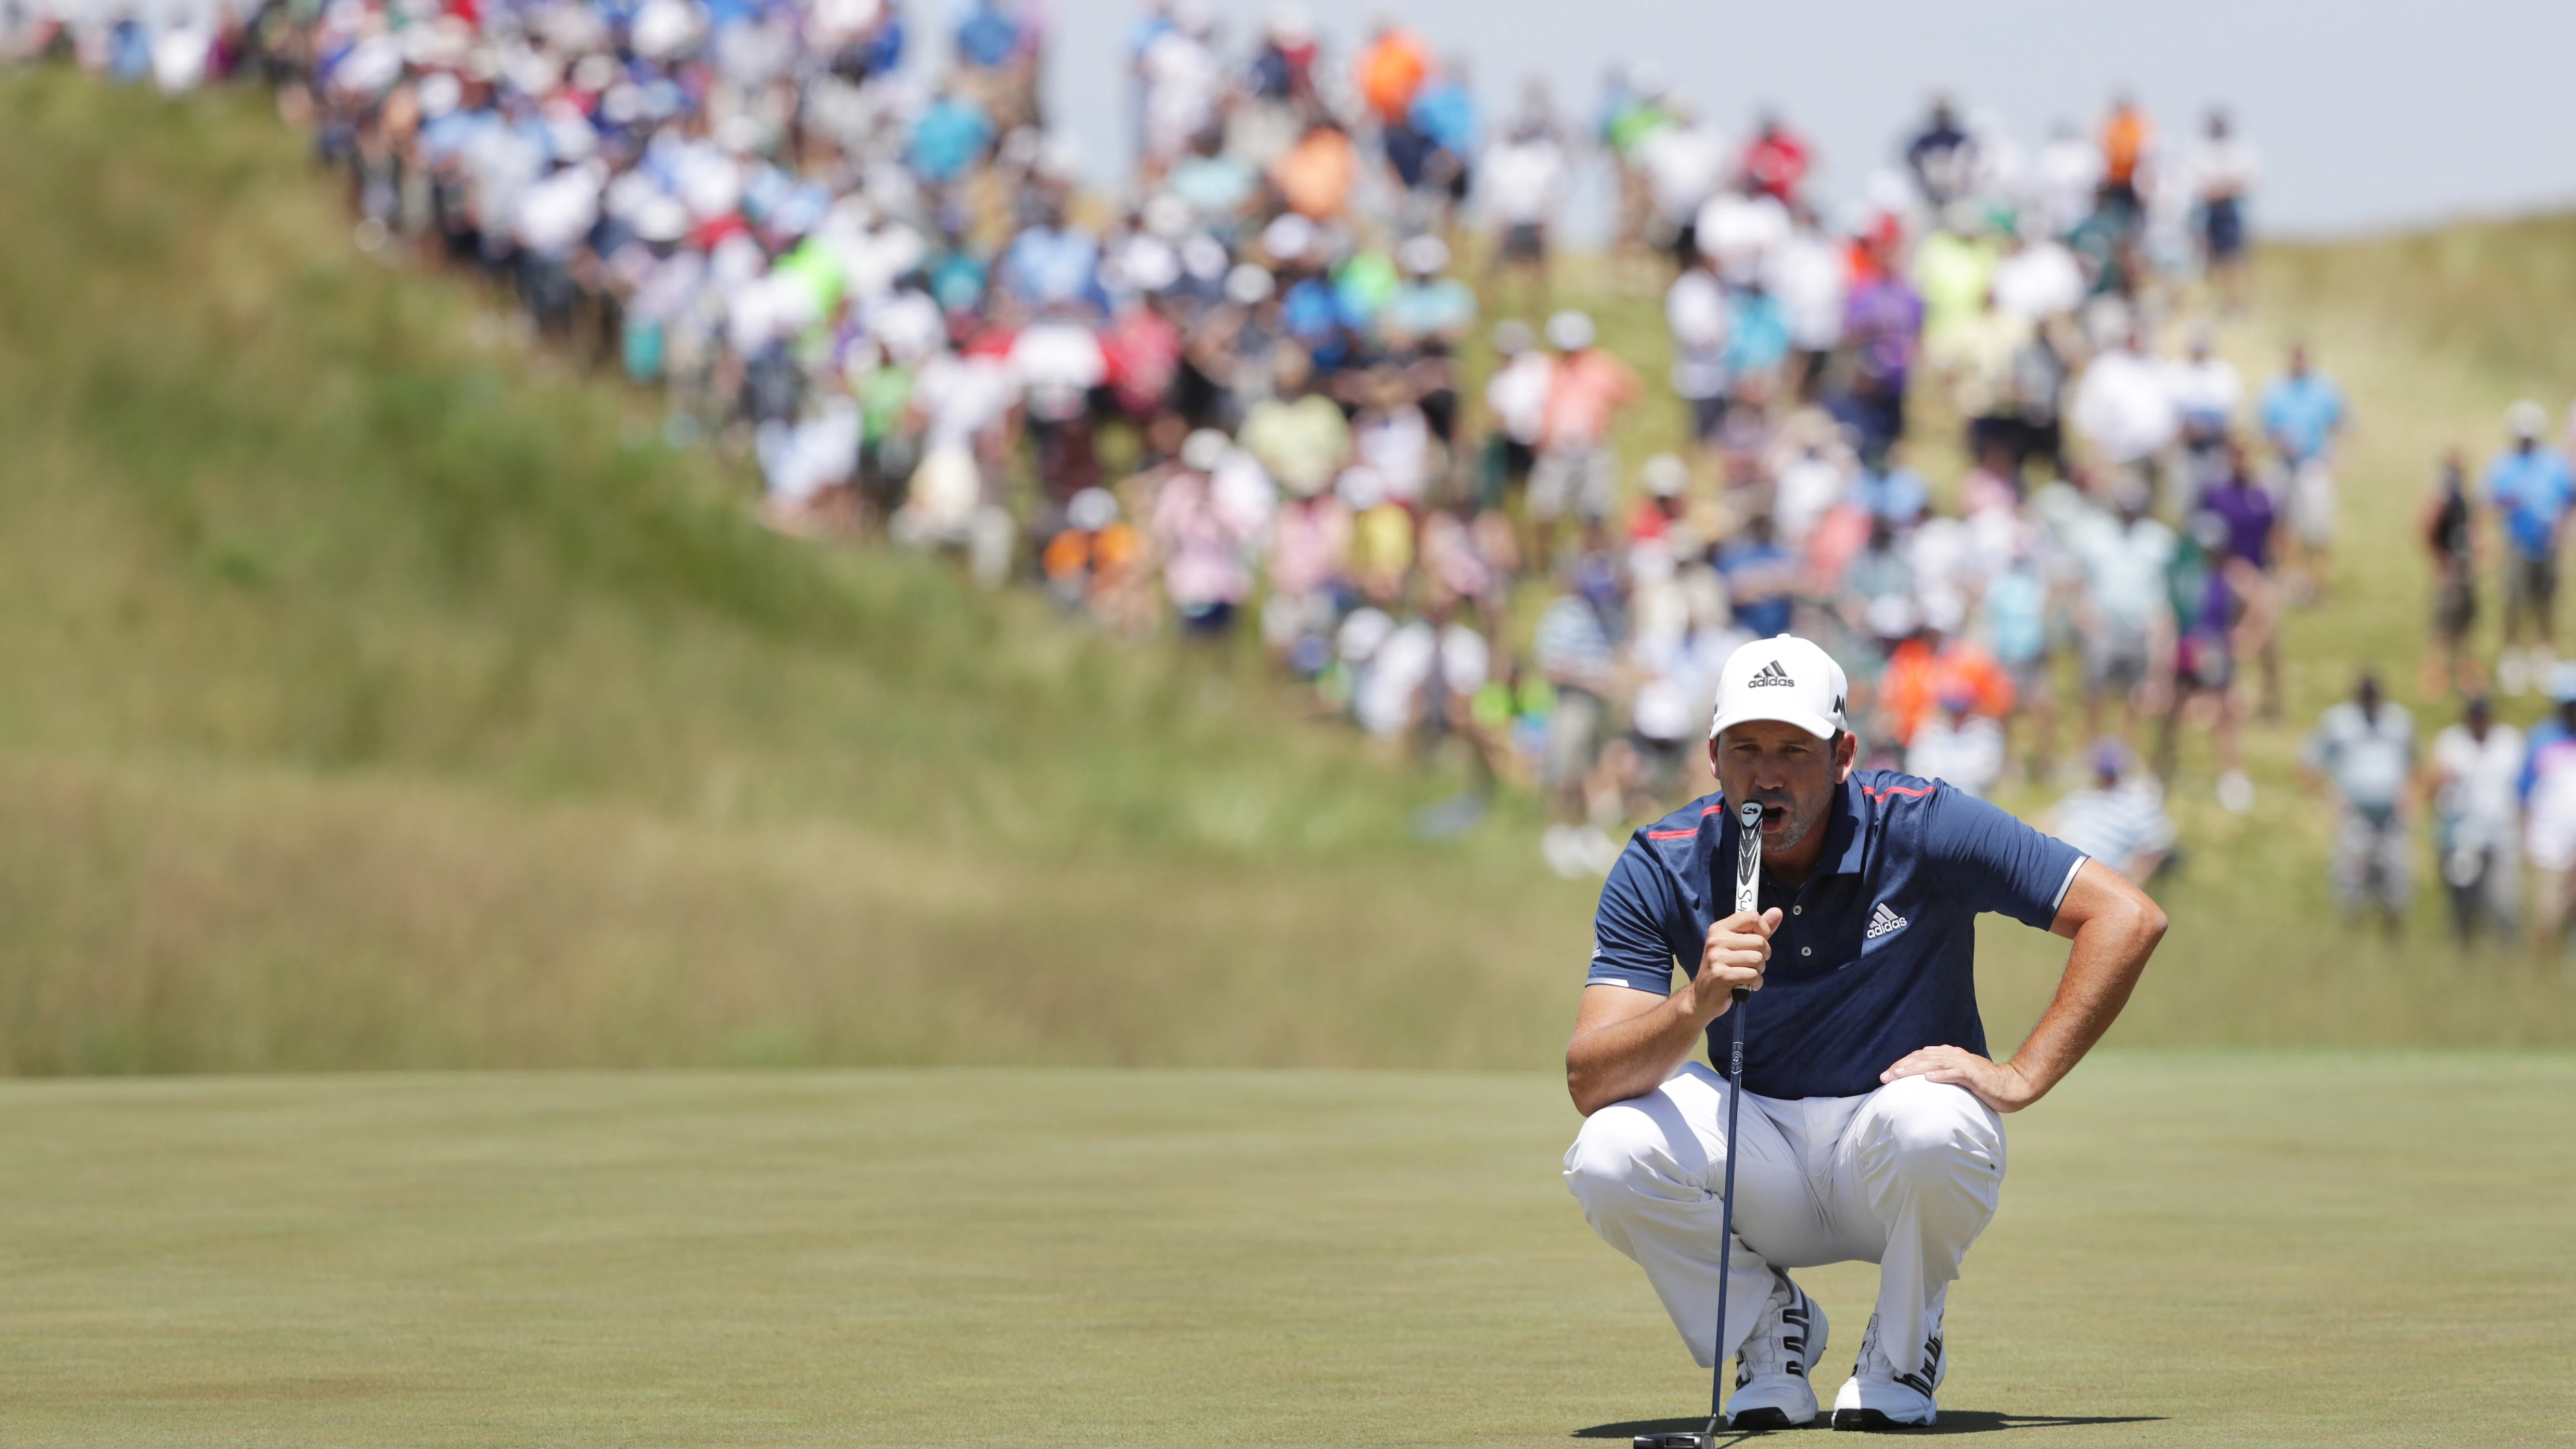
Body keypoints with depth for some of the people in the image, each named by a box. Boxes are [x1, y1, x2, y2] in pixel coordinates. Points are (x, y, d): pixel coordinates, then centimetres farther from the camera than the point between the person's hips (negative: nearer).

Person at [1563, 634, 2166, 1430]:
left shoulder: (1922, 827, -14)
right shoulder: (1660, 868, -10)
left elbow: (2127, 917, -16)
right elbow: (1589, 1083, -20)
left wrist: (2019, 1078, -22)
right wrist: (1695, 1006, -41)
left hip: (1895, 1163, -2)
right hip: (1760, 1167, 2)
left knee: (1927, 1121, -37)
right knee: (1609, 1154, -29)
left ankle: (1902, 1350, -6)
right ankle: (1766, 1324, 2)